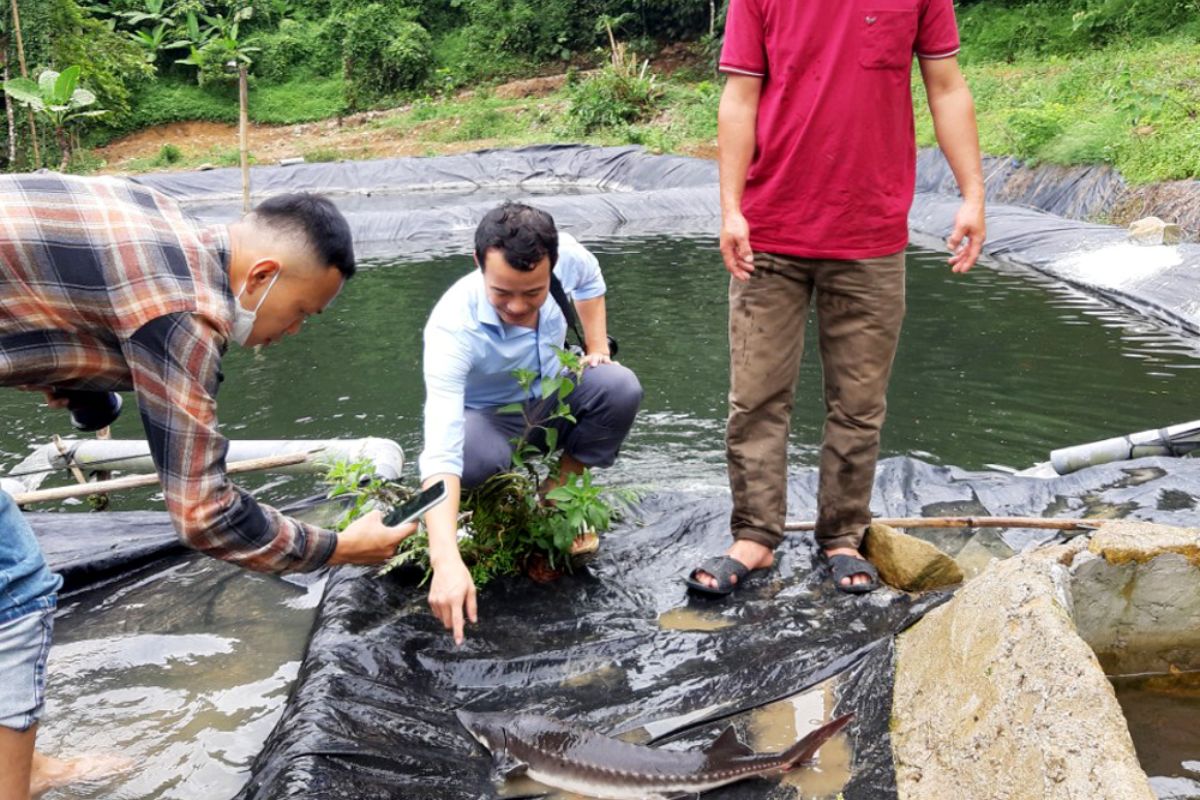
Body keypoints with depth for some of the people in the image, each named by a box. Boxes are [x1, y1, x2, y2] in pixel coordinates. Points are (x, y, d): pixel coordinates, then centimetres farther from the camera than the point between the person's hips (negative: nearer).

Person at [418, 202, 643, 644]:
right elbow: (440, 453, -47)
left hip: (553, 396, 4)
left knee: (621, 388, -26)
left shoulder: (565, 253, -26)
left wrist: (597, 349, -6)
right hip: (487, 415, -4)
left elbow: (590, 279, 4)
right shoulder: (452, 328, -39)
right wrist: (446, 561, -58)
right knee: (476, 458, -38)